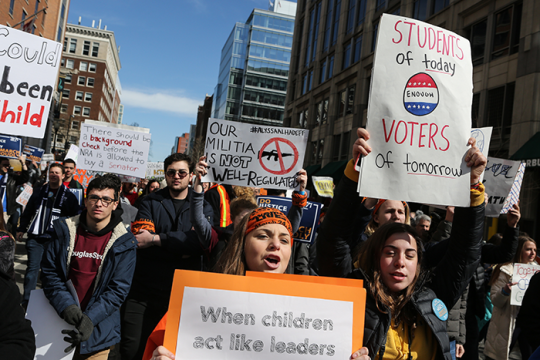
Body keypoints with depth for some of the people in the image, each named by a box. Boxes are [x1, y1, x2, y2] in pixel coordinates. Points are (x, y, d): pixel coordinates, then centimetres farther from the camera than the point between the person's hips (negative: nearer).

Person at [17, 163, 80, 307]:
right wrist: (21, 229, 14)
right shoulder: (39, 192, 11)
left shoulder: (69, 196, 3)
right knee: (32, 267, 1)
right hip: (35, 237, 2)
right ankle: (26, 301, 6)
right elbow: (27, 212, 18)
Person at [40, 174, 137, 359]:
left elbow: (118, 289, -11)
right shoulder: (64, 230, -1)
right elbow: (49, 272, -2)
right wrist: (66, 306, -16)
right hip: (58, 324, 2)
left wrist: (90, 318, -23)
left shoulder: (124, 242, -9)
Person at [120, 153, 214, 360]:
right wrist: (181, 250, -16)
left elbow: (202, 241, -13)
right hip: (144, 291, 0)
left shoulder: (203, 207, 7)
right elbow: (141, 239, -9)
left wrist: (155, 239, -17)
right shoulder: (150, 203, 8)